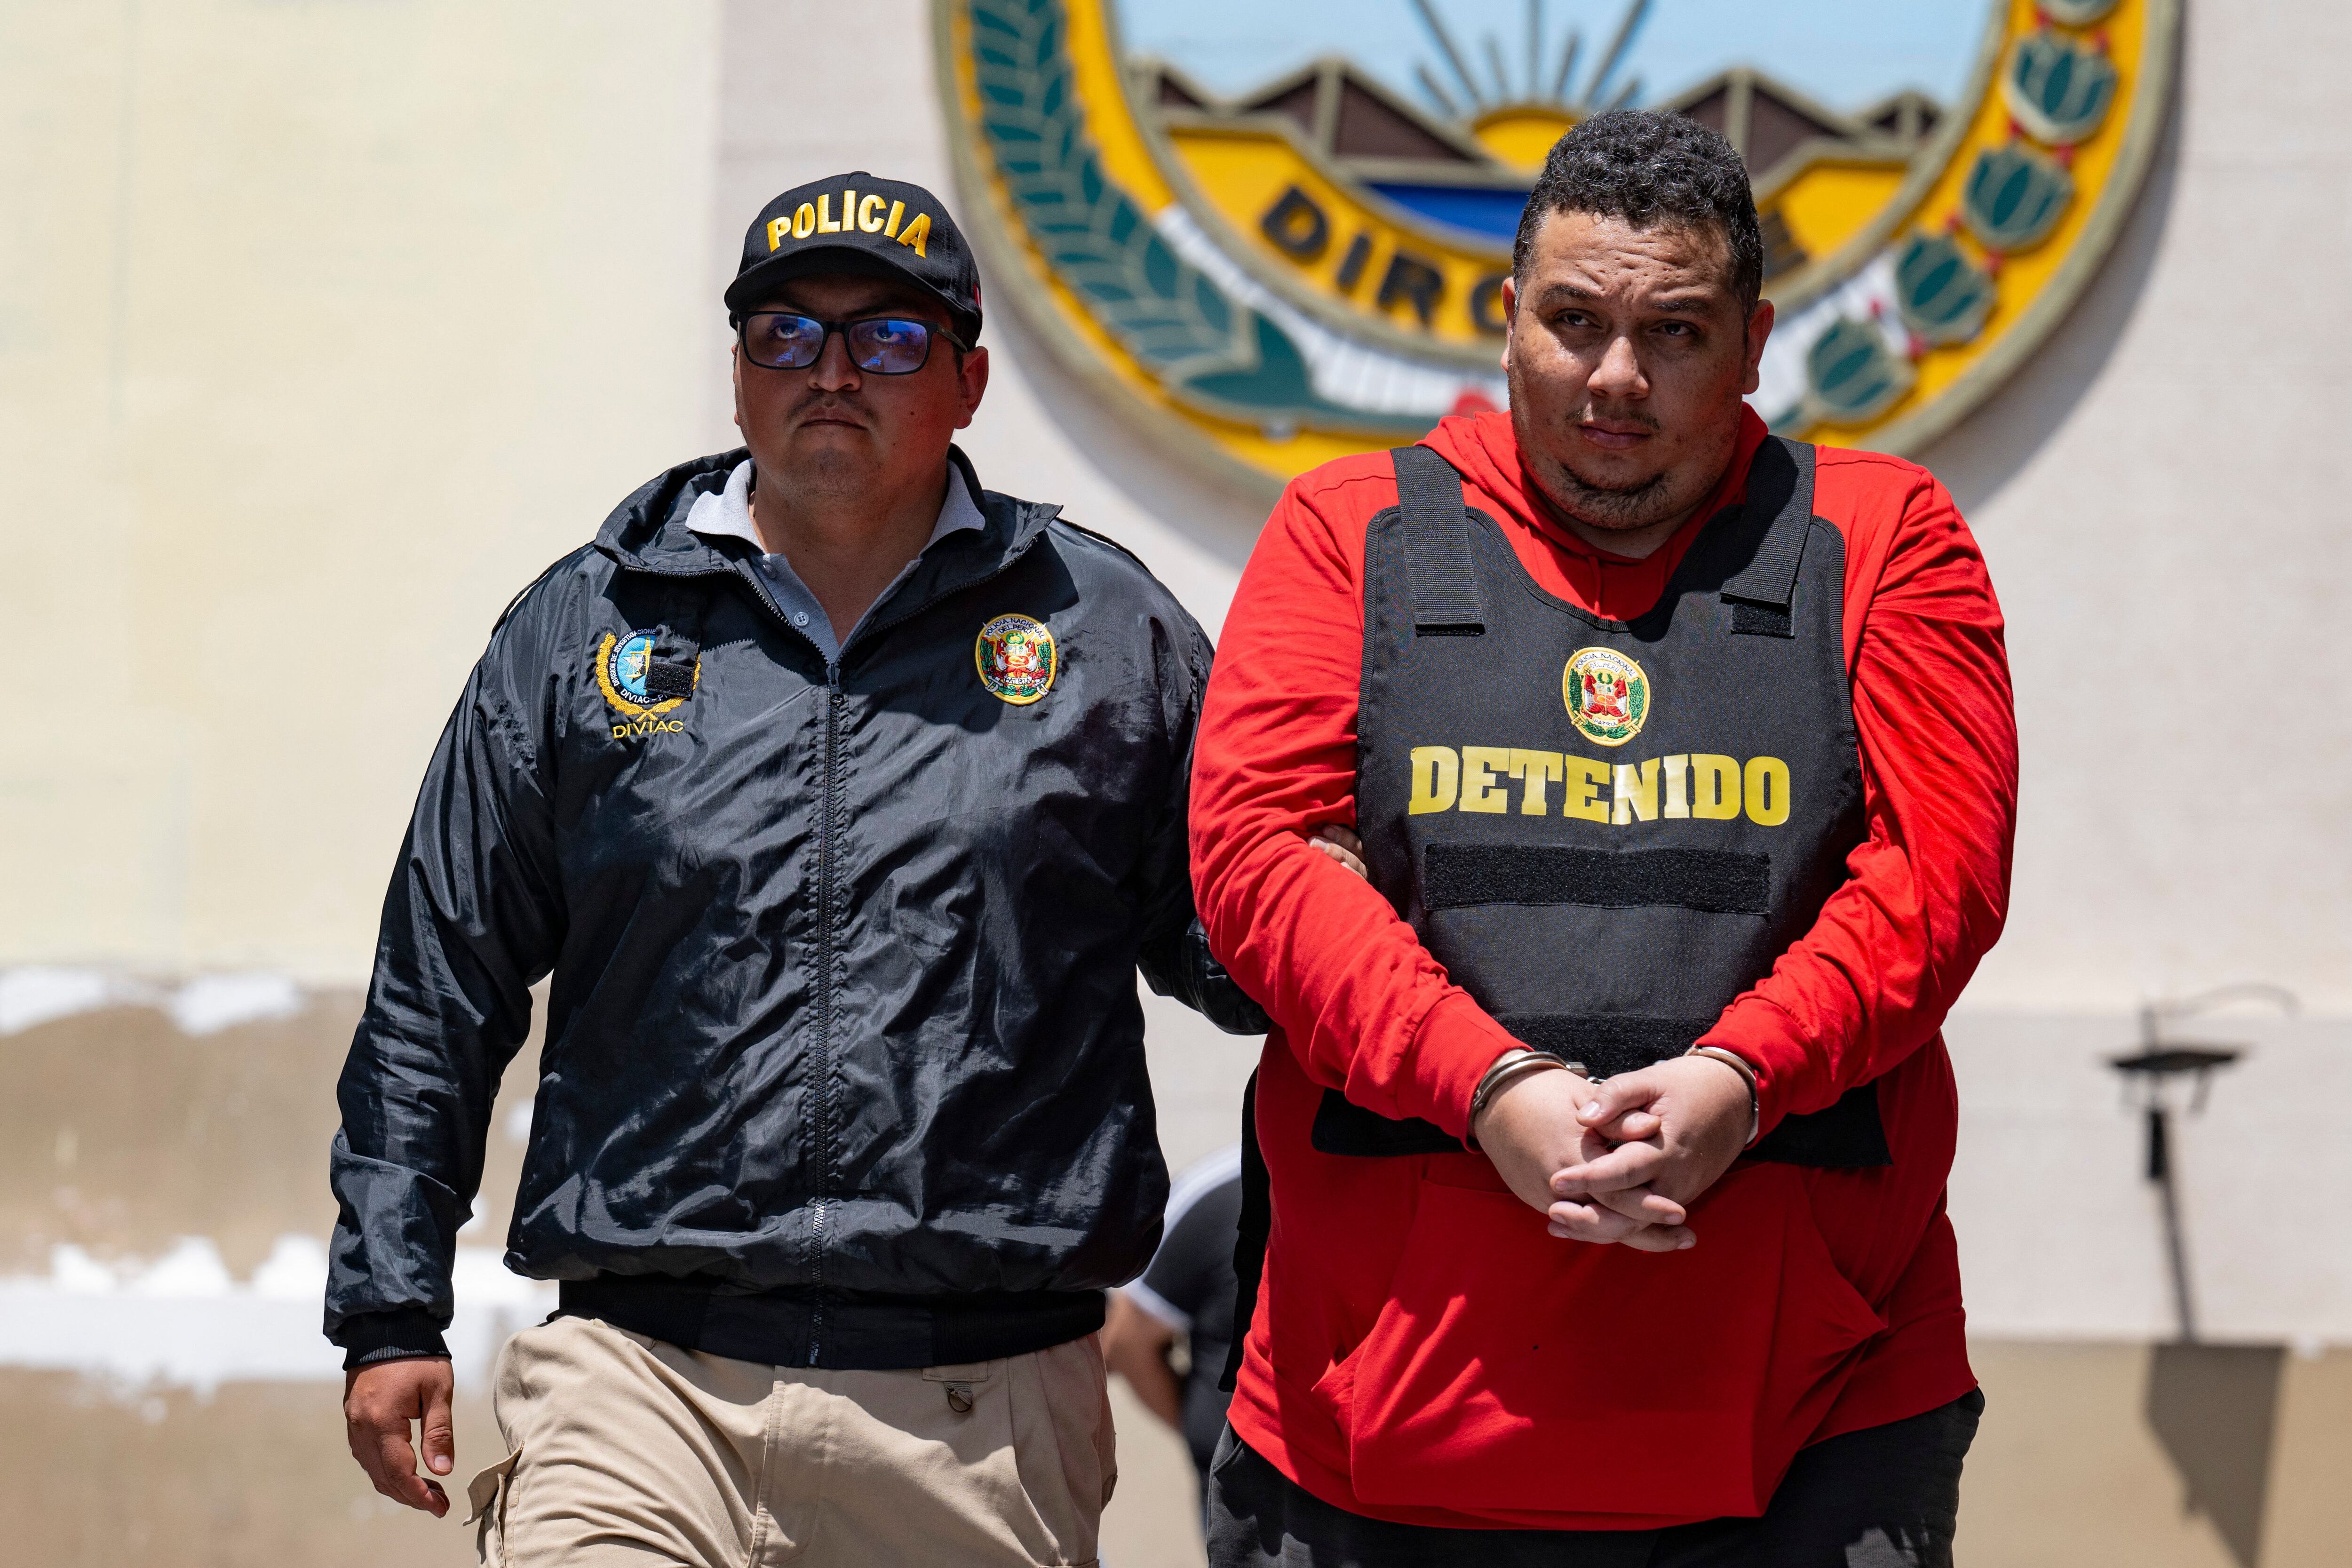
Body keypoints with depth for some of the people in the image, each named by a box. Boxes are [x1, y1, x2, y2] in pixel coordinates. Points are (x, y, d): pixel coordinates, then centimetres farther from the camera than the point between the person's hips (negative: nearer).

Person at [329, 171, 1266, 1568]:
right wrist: (390, 1309, 8)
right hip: (642, 1385, 0)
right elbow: (438, 990, 13)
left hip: (984, 1424, 0)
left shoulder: (1107, 631, 10)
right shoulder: (583, 630, 11)